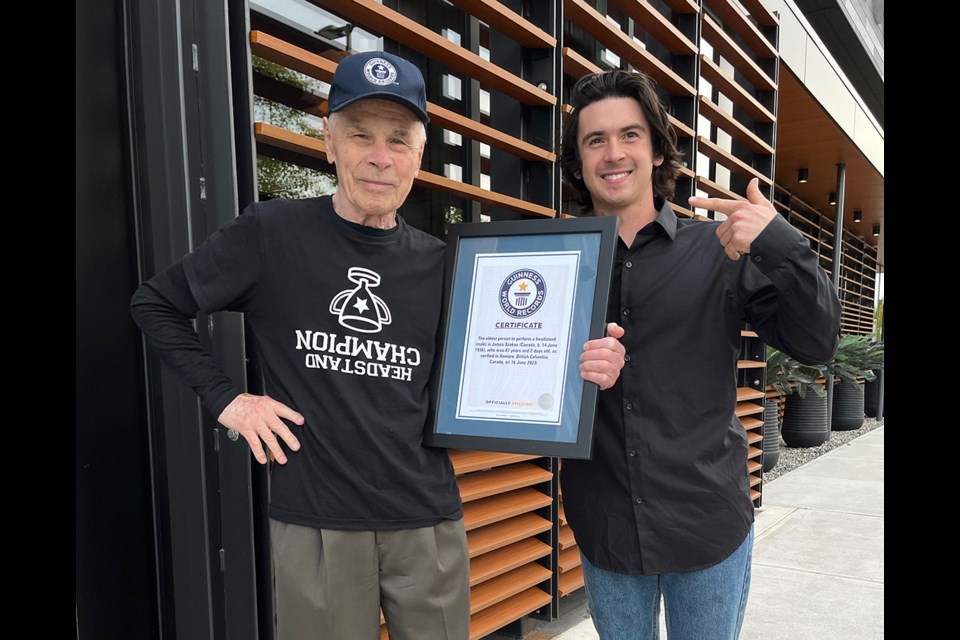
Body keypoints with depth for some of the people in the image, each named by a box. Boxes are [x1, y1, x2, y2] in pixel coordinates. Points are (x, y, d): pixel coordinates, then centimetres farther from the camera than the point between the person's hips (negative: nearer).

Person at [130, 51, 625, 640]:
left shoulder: (440, 264, 1)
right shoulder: (270, 235, -7)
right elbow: (154, 305, 5)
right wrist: (226, 398, -5)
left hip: (430, 523, 3)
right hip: (317, 525, -2)